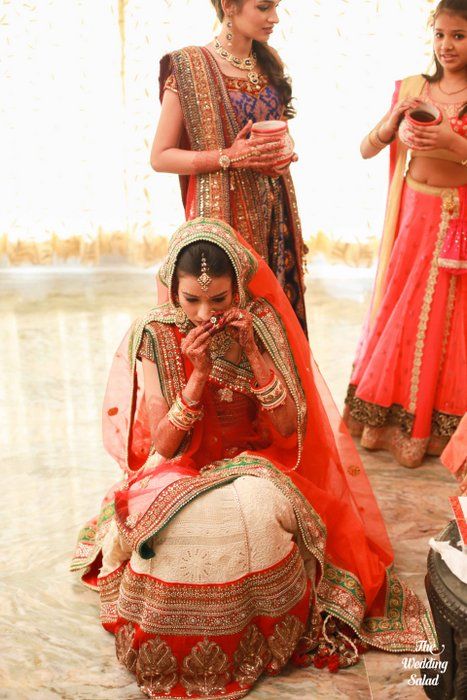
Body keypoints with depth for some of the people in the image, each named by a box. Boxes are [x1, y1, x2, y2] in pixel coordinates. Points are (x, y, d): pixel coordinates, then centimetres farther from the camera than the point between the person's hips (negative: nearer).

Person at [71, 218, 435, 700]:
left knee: (258, 510, -34)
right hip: (180, 473, 0)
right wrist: (197, 375, -25)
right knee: (186, 523, -33)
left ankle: (261, 643, -4)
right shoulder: (156, 337, -11)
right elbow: (161, 447, -12)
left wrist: (253, 353, -22)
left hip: (253, 468, 1)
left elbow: (289, 429, -11)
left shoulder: (263, 324, -7)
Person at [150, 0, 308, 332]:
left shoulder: (269, 62, 10)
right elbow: (160, 157, -8)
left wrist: (281, 156, 1)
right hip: (226, 212, -5)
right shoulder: (189, 68, -8)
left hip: (276, 210, 6)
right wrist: (228, 157, -19)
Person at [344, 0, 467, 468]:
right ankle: (389, 419, 25)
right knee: (398, 314, 8)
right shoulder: (412, 89, 4)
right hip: (413, 215, 3)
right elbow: (367, 150, 2)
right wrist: (395, 118, -14)